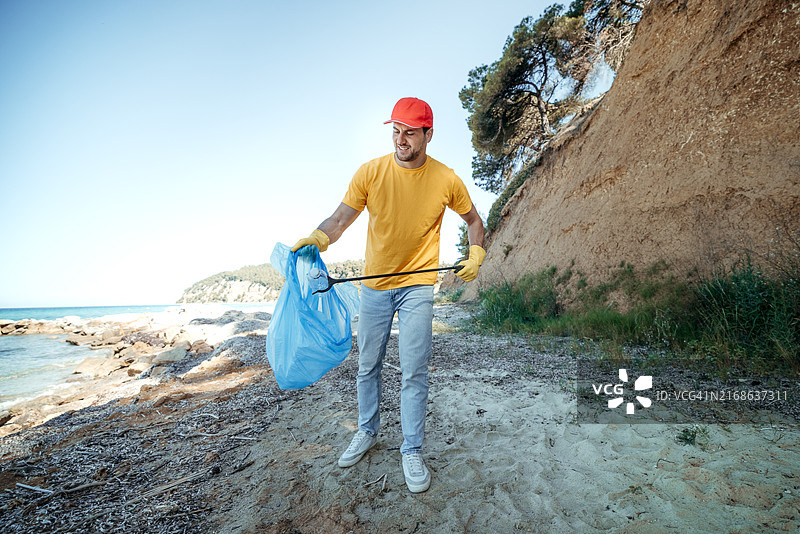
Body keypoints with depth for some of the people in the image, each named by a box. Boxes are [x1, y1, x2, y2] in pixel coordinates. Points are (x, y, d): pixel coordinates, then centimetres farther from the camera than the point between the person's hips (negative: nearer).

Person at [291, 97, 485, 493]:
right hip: (374, 285, 2)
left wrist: (476, 255, -3)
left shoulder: (446, 180, -5)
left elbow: (473, 221, 11)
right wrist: (317, 239, -29)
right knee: (368, 366, 14)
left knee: (413, 373, 0)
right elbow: (340, 218, -10)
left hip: (418, 285, -1)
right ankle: (367, 431, 36)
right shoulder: (370, 173, -7)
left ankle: (412, 452, 19)